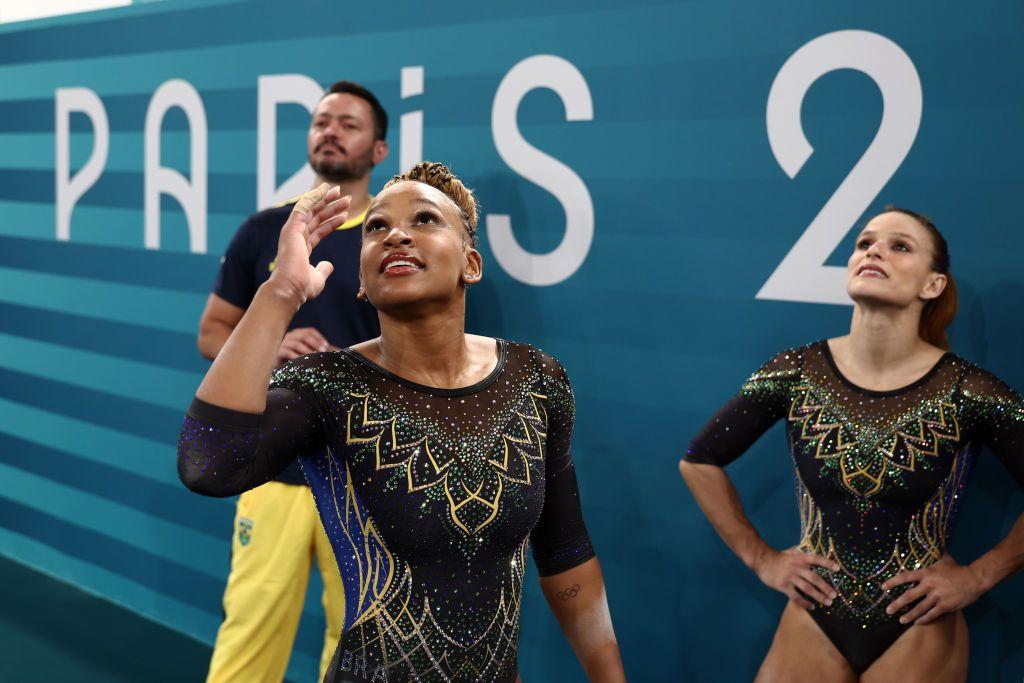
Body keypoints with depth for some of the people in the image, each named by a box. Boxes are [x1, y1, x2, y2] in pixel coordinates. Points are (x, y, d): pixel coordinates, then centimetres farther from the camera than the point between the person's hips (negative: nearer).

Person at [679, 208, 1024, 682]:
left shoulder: (968, 391, -13)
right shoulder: (796, 374, -7)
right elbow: (699, 461, 5)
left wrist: (979, 576, -7)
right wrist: (760, 559, 2)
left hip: (919, 633, -1)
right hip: (813, 621, 2)